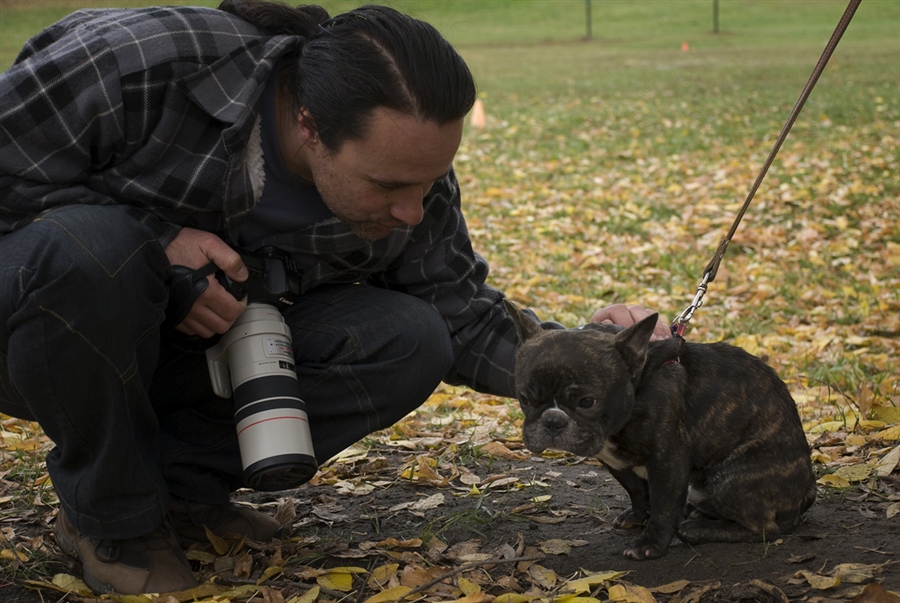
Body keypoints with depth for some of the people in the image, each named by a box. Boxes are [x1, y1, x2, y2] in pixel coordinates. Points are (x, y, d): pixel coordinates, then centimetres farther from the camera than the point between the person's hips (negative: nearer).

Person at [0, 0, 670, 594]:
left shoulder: (409, 168, -14)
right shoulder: (146, 61, -31)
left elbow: (463, 319, -6)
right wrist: (154, 242, -31)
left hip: (207, 345, 4)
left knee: (409, 343, -18)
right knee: (86, 248, -40)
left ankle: (178, 483, -7)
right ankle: (112, 516, -15)